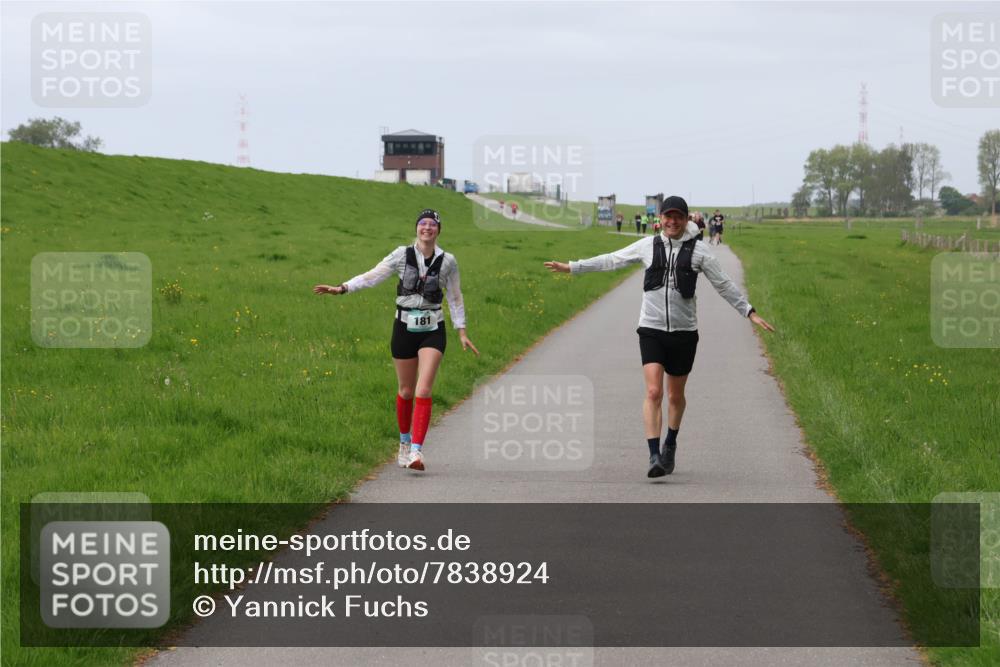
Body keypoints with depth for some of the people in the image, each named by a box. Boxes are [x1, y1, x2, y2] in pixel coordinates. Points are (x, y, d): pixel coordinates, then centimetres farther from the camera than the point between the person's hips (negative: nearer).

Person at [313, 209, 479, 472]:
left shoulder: (447, 261, 1)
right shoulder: (403, 255, -1)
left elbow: (455, 298, 9)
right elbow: (372, 276, -5)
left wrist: (462, 332, 7)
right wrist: (341, 288, -15)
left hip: (432, 331, -1)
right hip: (404, 328, 1)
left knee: (423, 390, -14)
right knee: (406, 391, 10)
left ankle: (416, 450, -17)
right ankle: (405, 442, 31)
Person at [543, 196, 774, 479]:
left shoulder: (698, 250, 0)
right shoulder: (648, 246, 4)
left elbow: (724, 285, 7)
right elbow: (611, 261, 14)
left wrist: (749, 312, 5)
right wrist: (571, 267, 17)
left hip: (684, 331, 0)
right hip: (651, 328, 0)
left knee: (675, 395, 11)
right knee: (653, 392, -14)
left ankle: (670, 444, 36)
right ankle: (654, 456, -18)